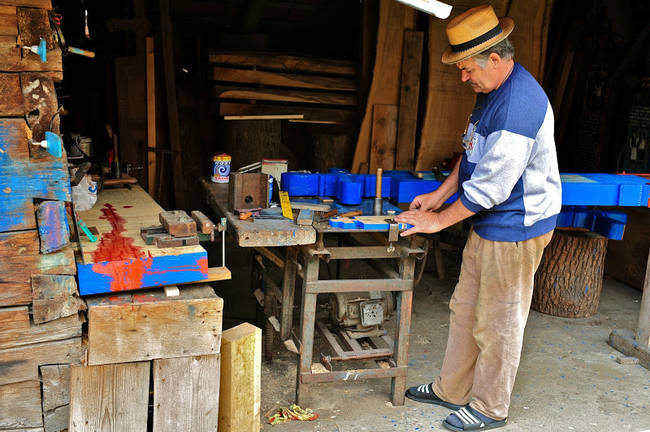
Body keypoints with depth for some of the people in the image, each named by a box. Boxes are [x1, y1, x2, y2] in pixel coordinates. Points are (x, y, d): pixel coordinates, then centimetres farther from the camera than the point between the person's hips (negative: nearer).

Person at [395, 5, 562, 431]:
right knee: (465, 309, 18)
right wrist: (439, 195, 10)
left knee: (497, 323, 5)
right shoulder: (493, 90, 7)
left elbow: (490, 187, -26)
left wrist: (438, 220, -15)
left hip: (515, 228, -10)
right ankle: (451, 390, 34)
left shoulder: (518, 105, -27)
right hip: (488, 224, 10)